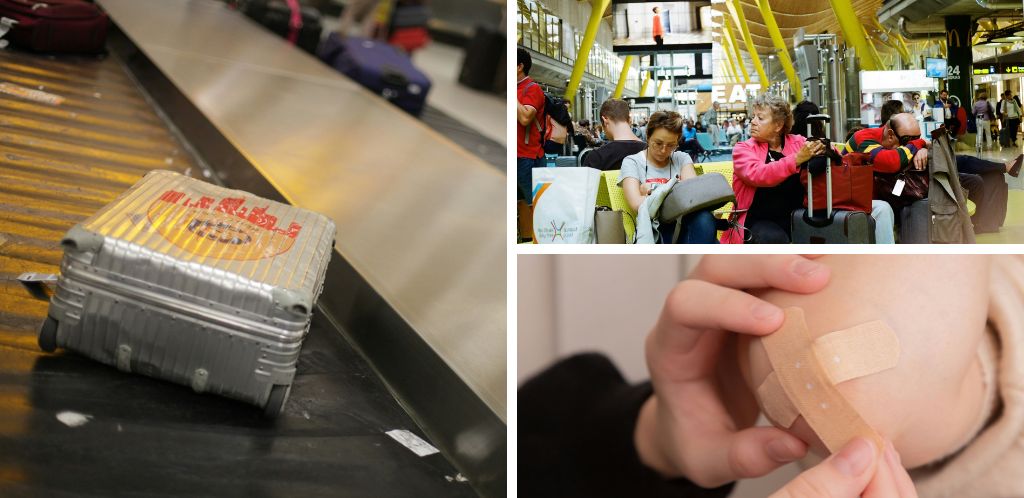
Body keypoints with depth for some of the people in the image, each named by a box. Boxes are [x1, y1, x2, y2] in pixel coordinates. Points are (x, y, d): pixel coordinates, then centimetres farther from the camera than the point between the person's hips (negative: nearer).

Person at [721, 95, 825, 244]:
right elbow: (757, 175, -19)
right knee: (775, 239, -33)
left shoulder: (798, 142, 9)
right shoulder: (743, 149, 1)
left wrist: (823, 151, -16)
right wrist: (796, 159, -27)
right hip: (760, 221, -3)